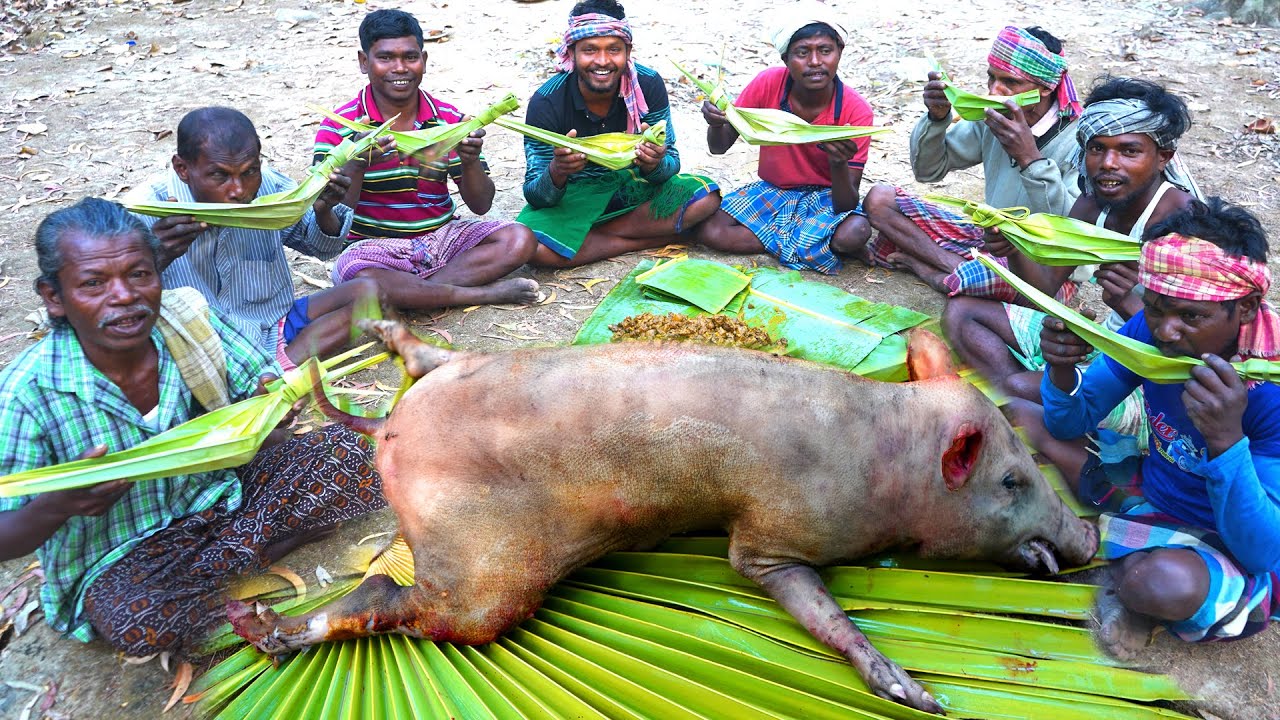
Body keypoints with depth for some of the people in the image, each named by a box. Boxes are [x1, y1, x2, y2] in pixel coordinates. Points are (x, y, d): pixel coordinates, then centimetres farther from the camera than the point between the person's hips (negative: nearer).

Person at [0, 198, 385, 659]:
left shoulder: (189, 318, -11)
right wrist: (55, 506, -39)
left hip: (223, 498, 4)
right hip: (121, 559, -4)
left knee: (345, 451, -13)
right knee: (137, 622, -38)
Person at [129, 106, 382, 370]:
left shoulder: (266, 184, -4)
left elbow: (321, 246, 12)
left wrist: (323, 211, -12)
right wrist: (157, 258, -39)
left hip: (275, 326, 5)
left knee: (367, 292, -11)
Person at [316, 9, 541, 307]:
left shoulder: (450, 120, 2)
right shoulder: (339, 126, -7)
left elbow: (480, 205, 1)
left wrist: (470, 161, -21)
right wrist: (356, 165, -32)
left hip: (442, 236, 4)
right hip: (375, 246, -3)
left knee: (519, 240, -18)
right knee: (359, 278, -38)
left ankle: (410, 290, -18)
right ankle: (485, 293, -21)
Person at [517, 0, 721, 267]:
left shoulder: (648, 84, -16)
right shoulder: (546, 102, -21)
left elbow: (671, 164, -11)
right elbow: (535, 196, -21)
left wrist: (654, 165, -37)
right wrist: (556, 173, -45)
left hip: (633, 185, 2)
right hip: (574, 193, -2)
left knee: (705, 196, -22)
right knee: (535, 247, -33)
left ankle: (600, 232, -12)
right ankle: (653, 237, -14)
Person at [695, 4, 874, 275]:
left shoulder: (856, 111, -21)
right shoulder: (768, 84, -16)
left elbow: (846, 206, -23)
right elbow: (720, 147, -7)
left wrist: (839, 164, -44)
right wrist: (716, 124, -31)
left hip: (825, 197, -3)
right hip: (772, 191, 3)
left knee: (855, 233, -36)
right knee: (708, 230, -23)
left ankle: (776, 235, -7)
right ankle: (820, 243, -9)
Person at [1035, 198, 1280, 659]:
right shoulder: (1149, 331, -14)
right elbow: (1069, 424, -2)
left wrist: (1227, 440, -44)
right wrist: (1062, 371, -25)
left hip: (1240, 561, -5)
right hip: (1154, 491, 6)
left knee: (1164, 581, -40)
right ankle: (1136, 552, -4)